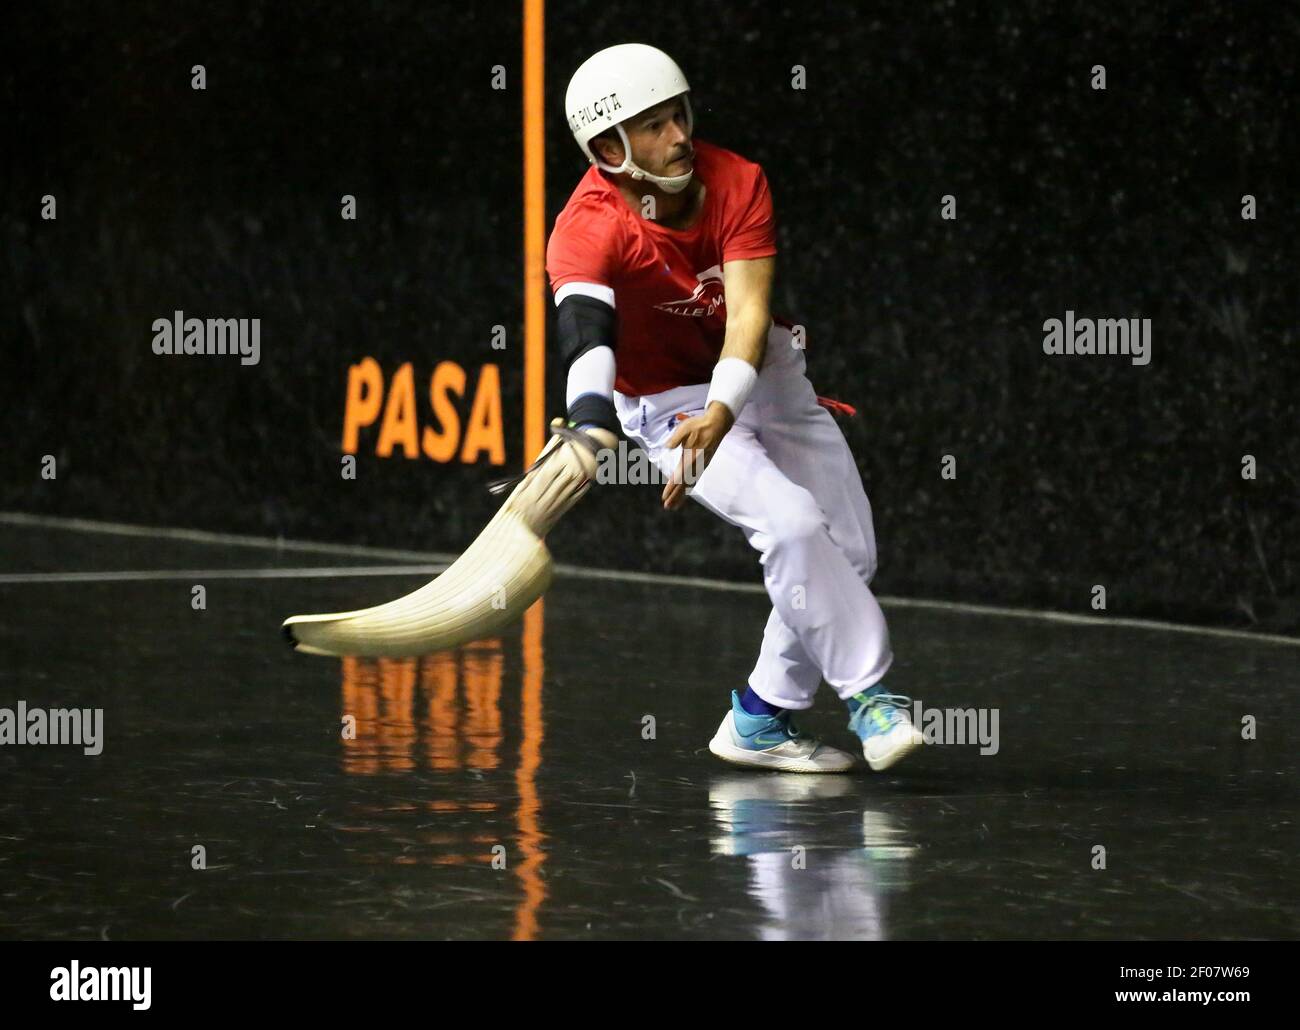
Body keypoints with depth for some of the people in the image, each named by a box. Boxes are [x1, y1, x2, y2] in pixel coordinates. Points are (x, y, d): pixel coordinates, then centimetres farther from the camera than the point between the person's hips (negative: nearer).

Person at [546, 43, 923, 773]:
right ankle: (868, 695, -16)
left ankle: (762, 720, 14)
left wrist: (721, 413, -46)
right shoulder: (588, 230, -27)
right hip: (668, 404, -5)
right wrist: (589, 418, -67)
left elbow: (749, 312, -29)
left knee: (851, 554, 2)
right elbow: (584, 329, -46)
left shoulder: (737, 183, -18)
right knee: (793, 524, -25)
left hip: (760, 375, 5)